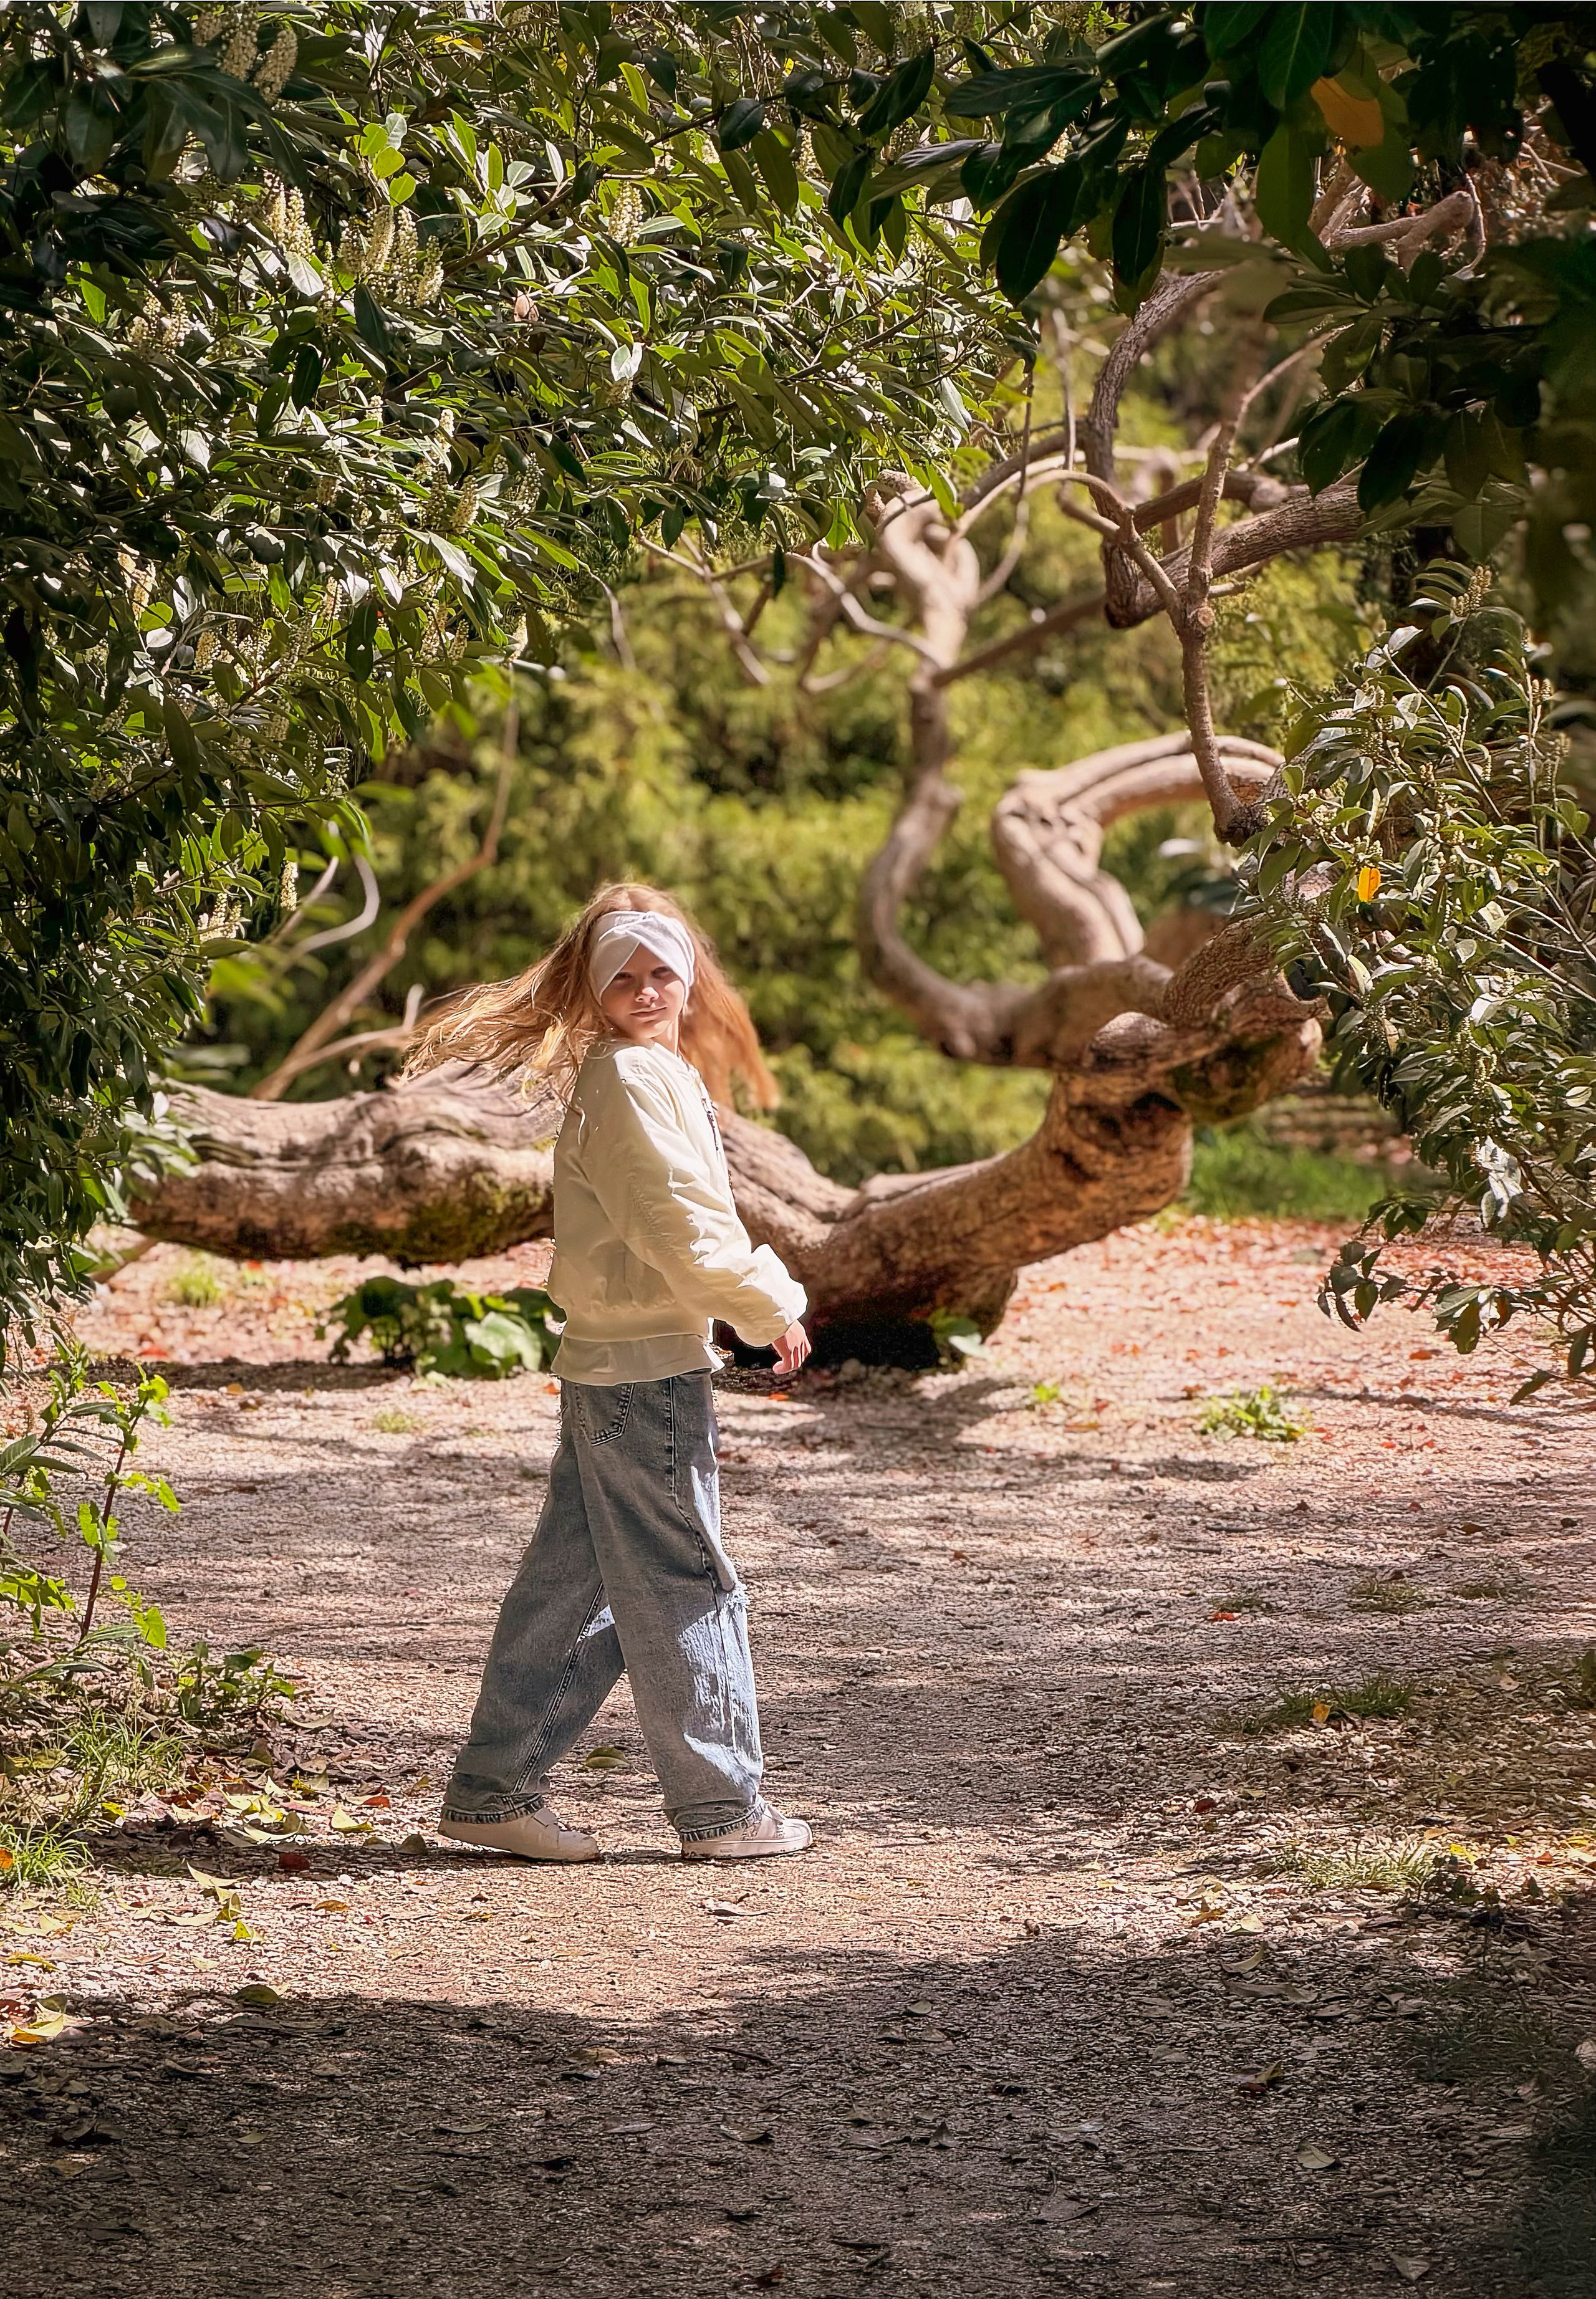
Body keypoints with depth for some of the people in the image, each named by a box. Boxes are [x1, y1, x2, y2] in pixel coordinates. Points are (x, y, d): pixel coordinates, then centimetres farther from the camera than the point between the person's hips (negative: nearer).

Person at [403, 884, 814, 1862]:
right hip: (647, 1370, -10)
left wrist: (771, 1291, 13)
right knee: (687, 1588, -1)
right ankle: (721, 1807, 7)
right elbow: (678, 1231, -19)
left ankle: (495, 1789, 17)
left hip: (608, 1368, 10)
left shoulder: (665, 1073, 17)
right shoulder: (632, 1078, -15)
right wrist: (771, 1310, -7)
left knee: (575, 1586, 13)